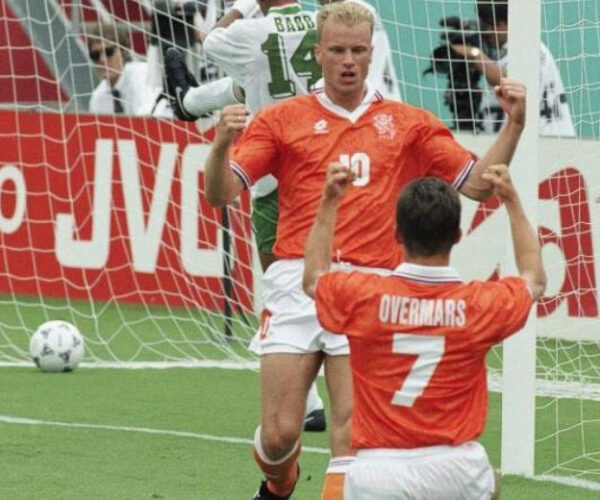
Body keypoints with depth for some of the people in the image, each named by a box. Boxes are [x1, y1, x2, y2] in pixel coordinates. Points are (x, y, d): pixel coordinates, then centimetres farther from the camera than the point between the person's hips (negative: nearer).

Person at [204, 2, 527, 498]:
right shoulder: (283, 118, 9)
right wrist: (222, 144, -17)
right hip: (297, 284, 0)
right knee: (279, 433, 0)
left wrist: (514, 124, 1)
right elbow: (220, 193, 2)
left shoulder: (409, 124, 13)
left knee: (352, 433, -11)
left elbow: (479, 183, 13)